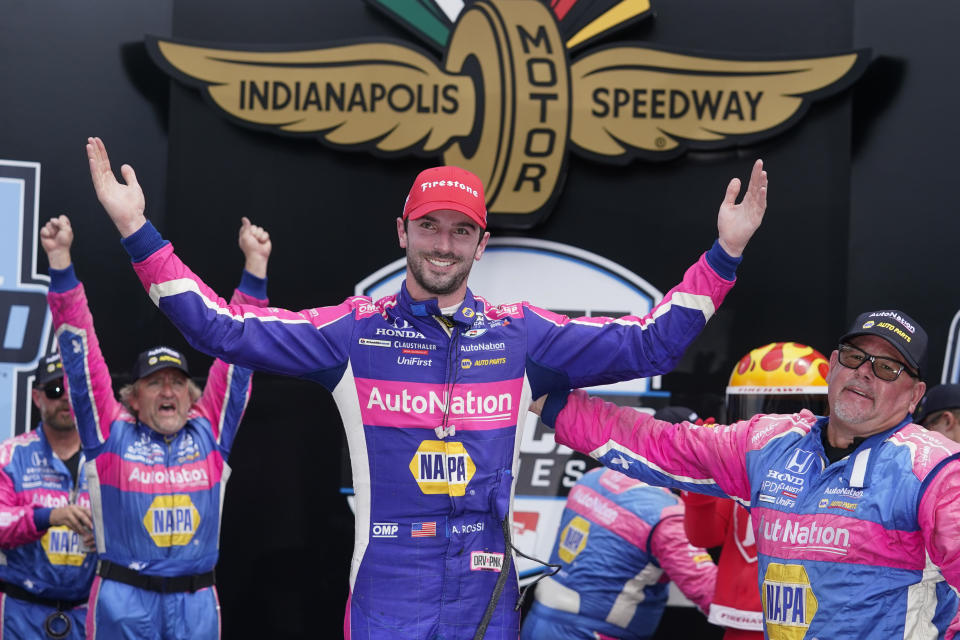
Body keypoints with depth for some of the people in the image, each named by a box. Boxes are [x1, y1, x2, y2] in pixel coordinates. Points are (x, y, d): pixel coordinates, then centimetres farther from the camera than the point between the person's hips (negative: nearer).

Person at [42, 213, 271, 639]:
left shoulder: (209, 432, 8)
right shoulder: (111, 432, 4)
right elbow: (80, 351, 1)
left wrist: (255, 265, 2)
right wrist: (60, 260, -4)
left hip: (196, 604, 2)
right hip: (123, 602, -2)